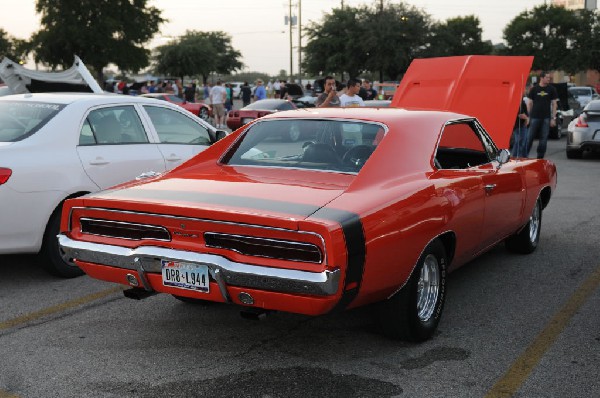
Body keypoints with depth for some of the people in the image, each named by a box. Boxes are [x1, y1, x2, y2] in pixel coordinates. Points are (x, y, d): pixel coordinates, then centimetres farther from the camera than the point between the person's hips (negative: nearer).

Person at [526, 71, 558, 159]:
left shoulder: (551, 89, 6)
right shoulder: (534, 89, 4)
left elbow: (554, 104, 6)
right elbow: (529, 103, 7)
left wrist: (553, 118, -1)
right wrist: (528, 116, 1)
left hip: (546, 118, 1)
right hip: (534, 117, -1)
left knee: (544, 139, 3)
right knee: (529, 137, -2)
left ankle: (540, 157, 10)